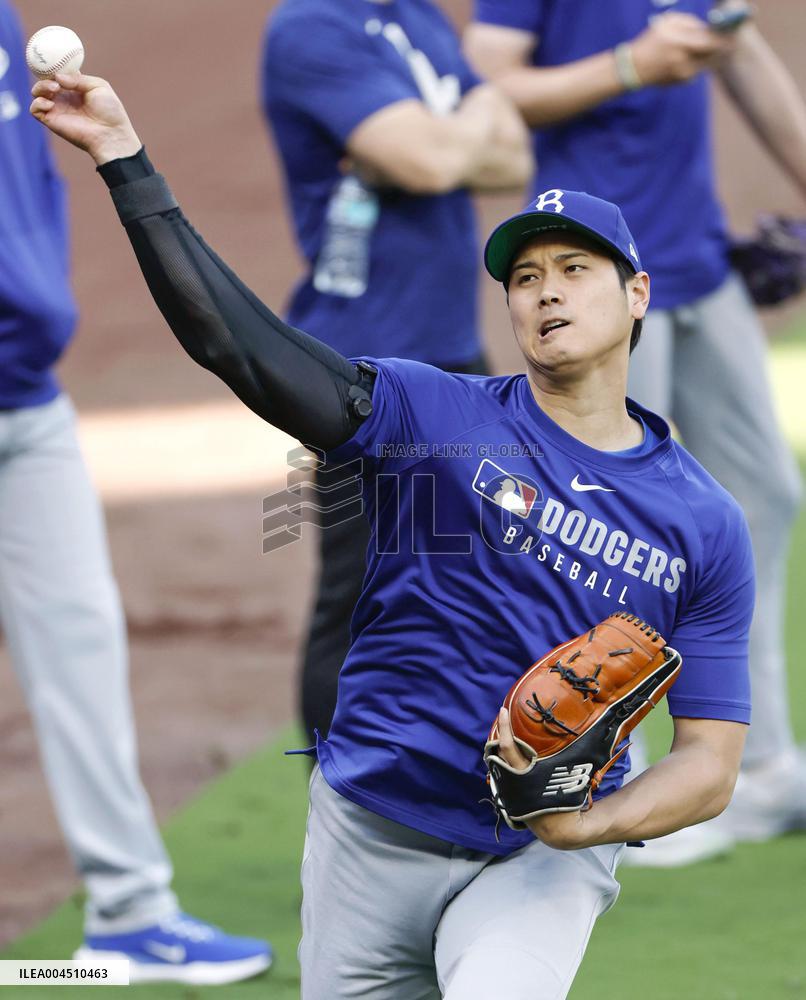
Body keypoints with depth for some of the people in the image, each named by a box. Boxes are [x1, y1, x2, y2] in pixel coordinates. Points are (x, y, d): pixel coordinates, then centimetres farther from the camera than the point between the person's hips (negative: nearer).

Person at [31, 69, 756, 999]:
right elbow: (234, 341, -11)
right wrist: (123, 157, -18)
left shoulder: (707, 521, 2)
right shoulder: (435, 414, -1)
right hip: (370, 841, 2)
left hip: (543, 863, -1)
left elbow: (711, 761, 1)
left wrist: (588, 823, -19)